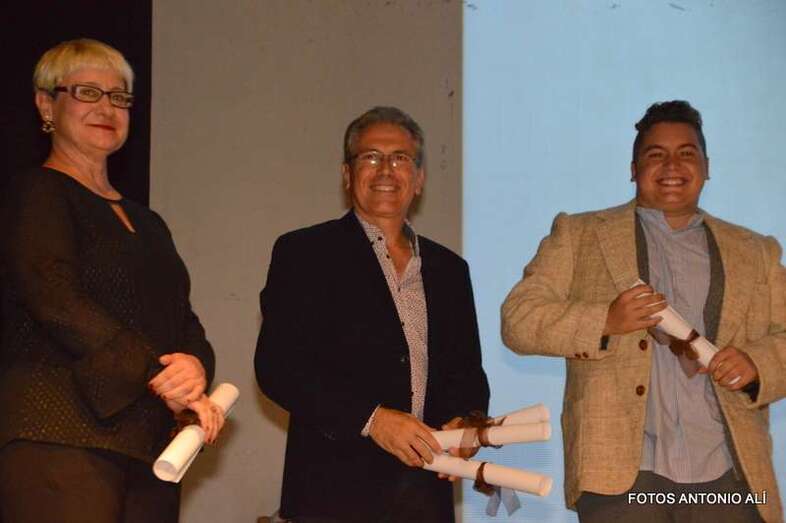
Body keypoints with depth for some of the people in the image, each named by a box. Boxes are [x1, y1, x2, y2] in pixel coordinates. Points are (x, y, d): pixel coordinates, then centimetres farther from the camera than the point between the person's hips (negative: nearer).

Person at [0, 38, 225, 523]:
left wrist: (196, 366, -7)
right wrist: (161, 374, -17)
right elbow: (55, 300, -13)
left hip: (148, 445, 7)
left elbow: (183, 320, 18)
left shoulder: (146, 224, 24)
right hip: (58, 442, -7)